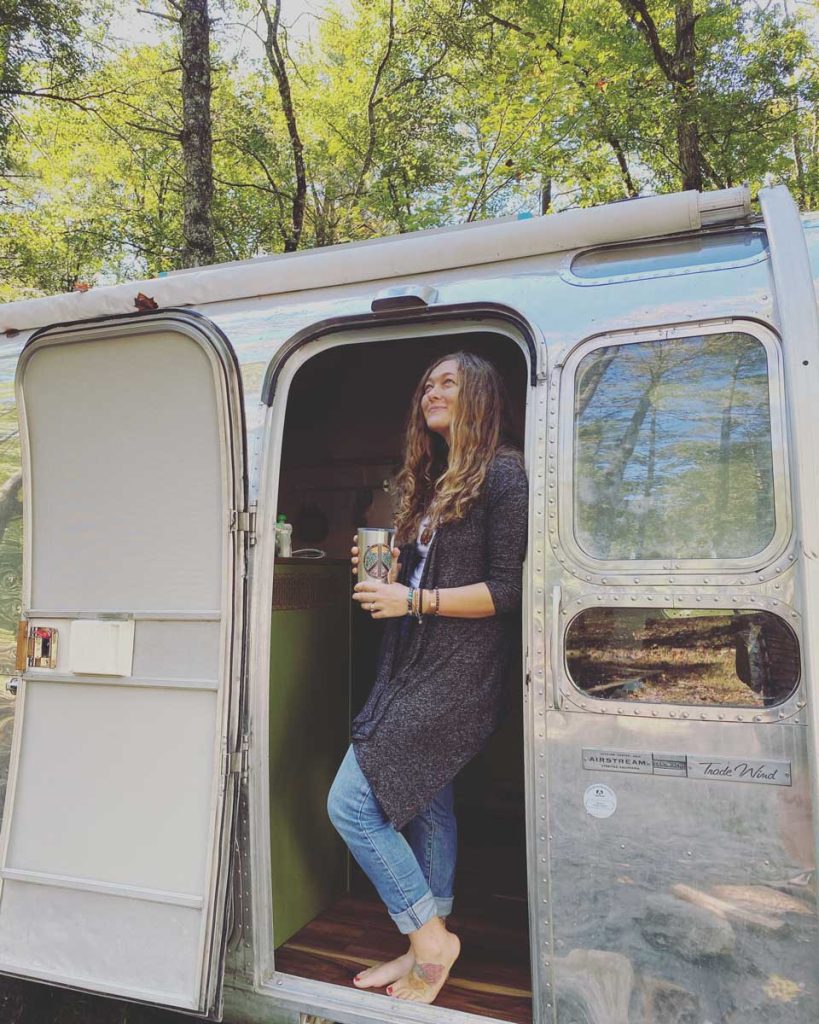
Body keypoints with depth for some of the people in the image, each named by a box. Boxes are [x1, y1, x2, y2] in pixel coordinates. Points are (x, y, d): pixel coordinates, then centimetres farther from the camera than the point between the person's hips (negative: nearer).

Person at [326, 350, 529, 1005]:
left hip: (456, 676, -9)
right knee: (427, 803, 16)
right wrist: (389, 575, 4)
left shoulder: (502, 473, -10)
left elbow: (508, 590, -15)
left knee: (351, 803, -9)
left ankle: (429, 934, 10)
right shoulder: (431, 482, 18)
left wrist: (414, 600, -16)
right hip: (413, 669, 9)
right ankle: (428, 948, 32)